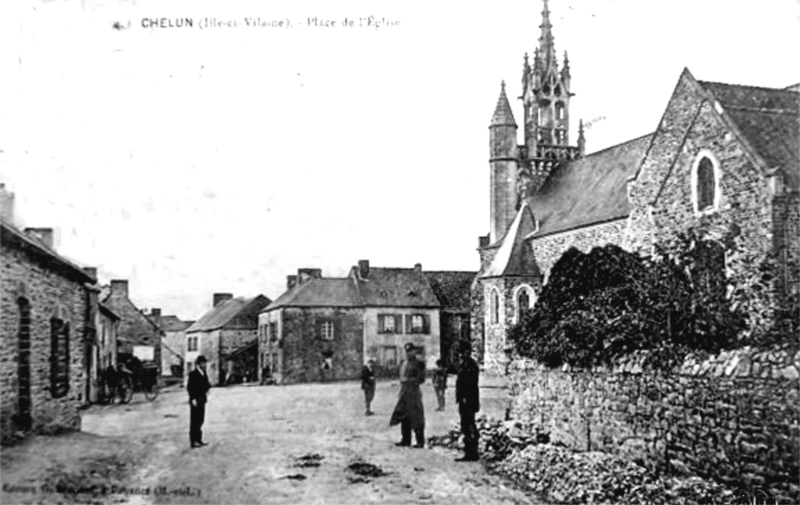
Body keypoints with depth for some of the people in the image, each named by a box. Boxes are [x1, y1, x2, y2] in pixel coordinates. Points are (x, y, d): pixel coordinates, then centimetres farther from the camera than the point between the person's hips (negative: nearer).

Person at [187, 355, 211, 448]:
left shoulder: (204, 373, 13)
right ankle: (193, 441, 0)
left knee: (200, 420, 13)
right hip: (195, 400, -8)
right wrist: (193, 399, -19)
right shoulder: (193, 374, -12)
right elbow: (189, 387, -15)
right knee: (194, 421, -3)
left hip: (202, 399, 8)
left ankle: (198, 439, 22)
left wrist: (207, 386, -3)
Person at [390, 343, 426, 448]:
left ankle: (420, 441, 0)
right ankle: (406, 440, 15)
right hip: (404, 393, 7)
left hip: (414, 393, -7)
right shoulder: (404, 364, 17)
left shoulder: (419, 364, -5)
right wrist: (401, 391, 15)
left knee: (416, 419, -6)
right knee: (403, 417, 8)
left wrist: (408, 380, -15)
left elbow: (421, 379, -11)